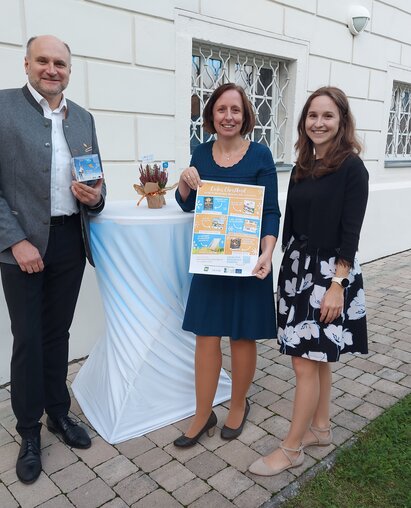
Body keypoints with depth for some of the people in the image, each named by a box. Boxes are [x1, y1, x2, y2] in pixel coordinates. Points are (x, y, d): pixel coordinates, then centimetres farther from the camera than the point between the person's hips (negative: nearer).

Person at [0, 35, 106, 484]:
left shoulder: (83, 118, 10)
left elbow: (96, 180, 15)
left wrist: (95, 196, -8)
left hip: (70, 241, 4)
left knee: (58, 334, 15)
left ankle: (59, 413, 33)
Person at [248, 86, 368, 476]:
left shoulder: (352, 168, -10)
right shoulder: (303, 166, 10)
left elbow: (350, 233, -14)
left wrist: (337, 285, -17)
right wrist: (288, 267, 14)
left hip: (328, 272, -7)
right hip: (297, 268, 7)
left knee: (306, 362, -1)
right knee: (316, 358, 17)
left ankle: (291, 448, 15)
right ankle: (320, 428, 34)